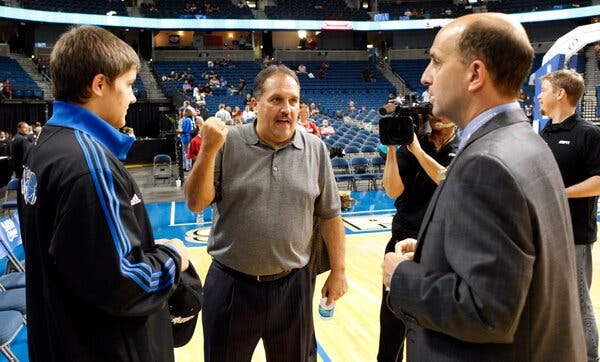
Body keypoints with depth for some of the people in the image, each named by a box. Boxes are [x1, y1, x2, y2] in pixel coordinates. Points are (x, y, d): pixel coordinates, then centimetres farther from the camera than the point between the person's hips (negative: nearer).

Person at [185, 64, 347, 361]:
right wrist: (208, 150, -21)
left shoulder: (316, 150, -1)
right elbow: (196, 204, -9)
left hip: (292, 284, 2)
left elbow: (330, 216, 4)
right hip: (231, 285, -1)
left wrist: (338, 271, 5)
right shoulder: (228, 143, -7)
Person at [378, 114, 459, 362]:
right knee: (392, 314, 10)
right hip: (405, 241, 1)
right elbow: (393, 190, -10)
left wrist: (417, 149, -23)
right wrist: (391, 147, -19)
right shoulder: (408, 146, 1)